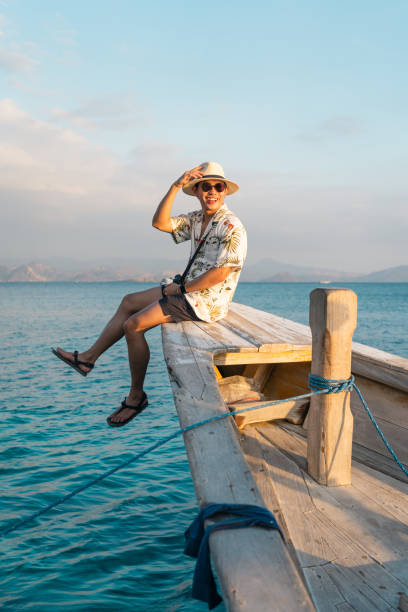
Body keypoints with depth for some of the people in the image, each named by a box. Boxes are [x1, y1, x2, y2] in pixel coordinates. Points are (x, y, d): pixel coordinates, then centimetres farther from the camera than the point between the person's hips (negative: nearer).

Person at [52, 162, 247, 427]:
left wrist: (183, 287, -15)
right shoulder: (197, 219, 10)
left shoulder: (231, 227, -17)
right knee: (129, 302, 14)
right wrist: (175, 187, -8)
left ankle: (136, 396, 1)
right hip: (189, 289, 10)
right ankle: (88, 358, 17)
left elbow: (219, 274, -24)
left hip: (205, 300, -10)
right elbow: (160, 223, 1)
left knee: (134, 325, -13)